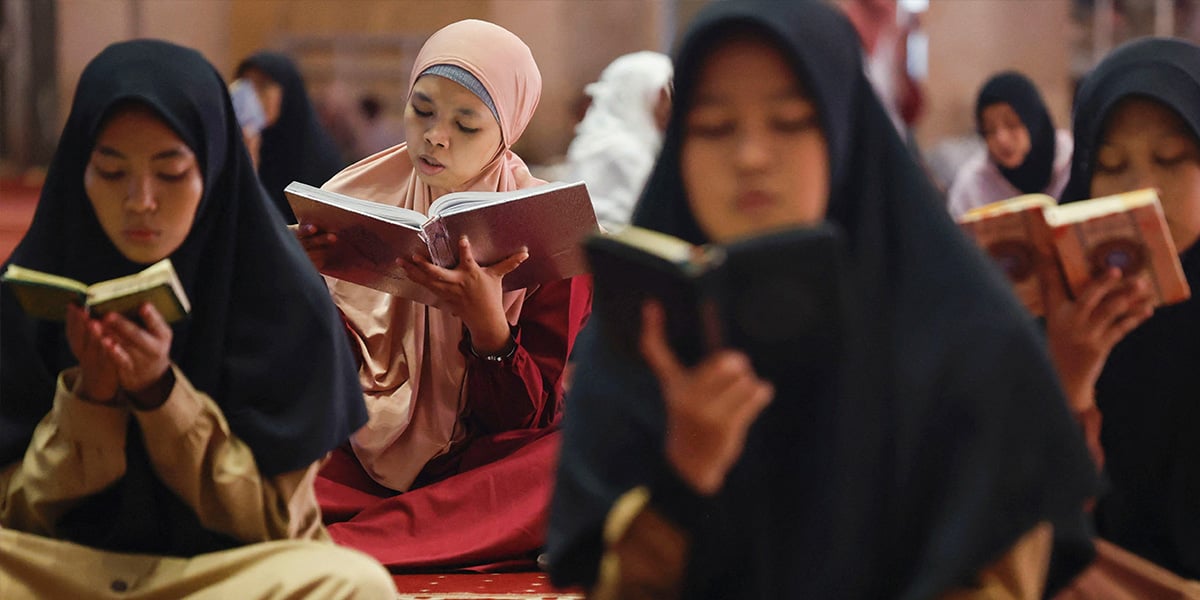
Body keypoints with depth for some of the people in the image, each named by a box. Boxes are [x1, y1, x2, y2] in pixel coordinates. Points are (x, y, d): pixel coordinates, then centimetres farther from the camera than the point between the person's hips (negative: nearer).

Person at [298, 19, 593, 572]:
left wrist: (486, 321, -26)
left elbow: (528, 417, -8)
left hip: (477, 467, 0)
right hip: (362, 455, 1)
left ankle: (338, 543, -37)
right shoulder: (354, 199, 1)